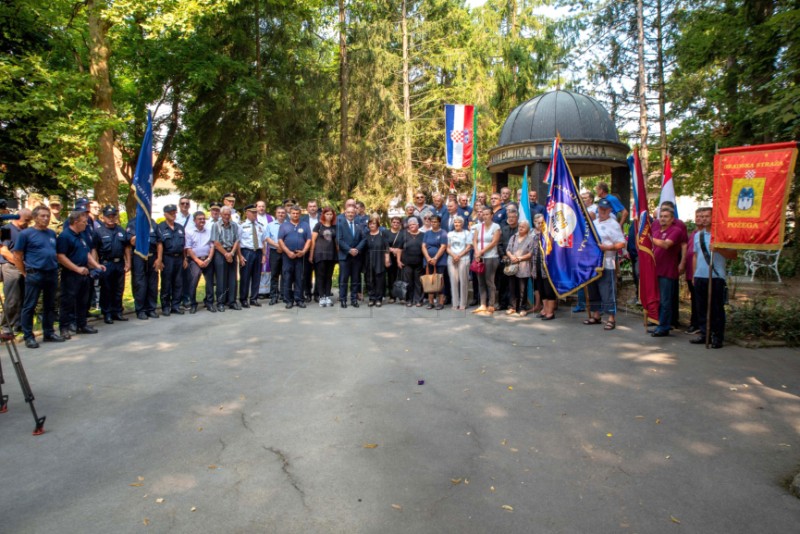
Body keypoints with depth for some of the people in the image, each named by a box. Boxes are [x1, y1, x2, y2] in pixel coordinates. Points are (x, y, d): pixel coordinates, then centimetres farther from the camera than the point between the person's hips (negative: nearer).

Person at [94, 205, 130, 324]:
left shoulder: (121, 231, 11)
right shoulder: (99, 232, -3)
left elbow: (127, 247, 14)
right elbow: (94, 250, -6)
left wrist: (128, 262, 7)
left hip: (120, 263, 4)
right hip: (106, 264, -4)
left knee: (119, 290, 11)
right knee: (106, 290, 3)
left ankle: (118, 312, 21)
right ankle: (107, 314, 10)